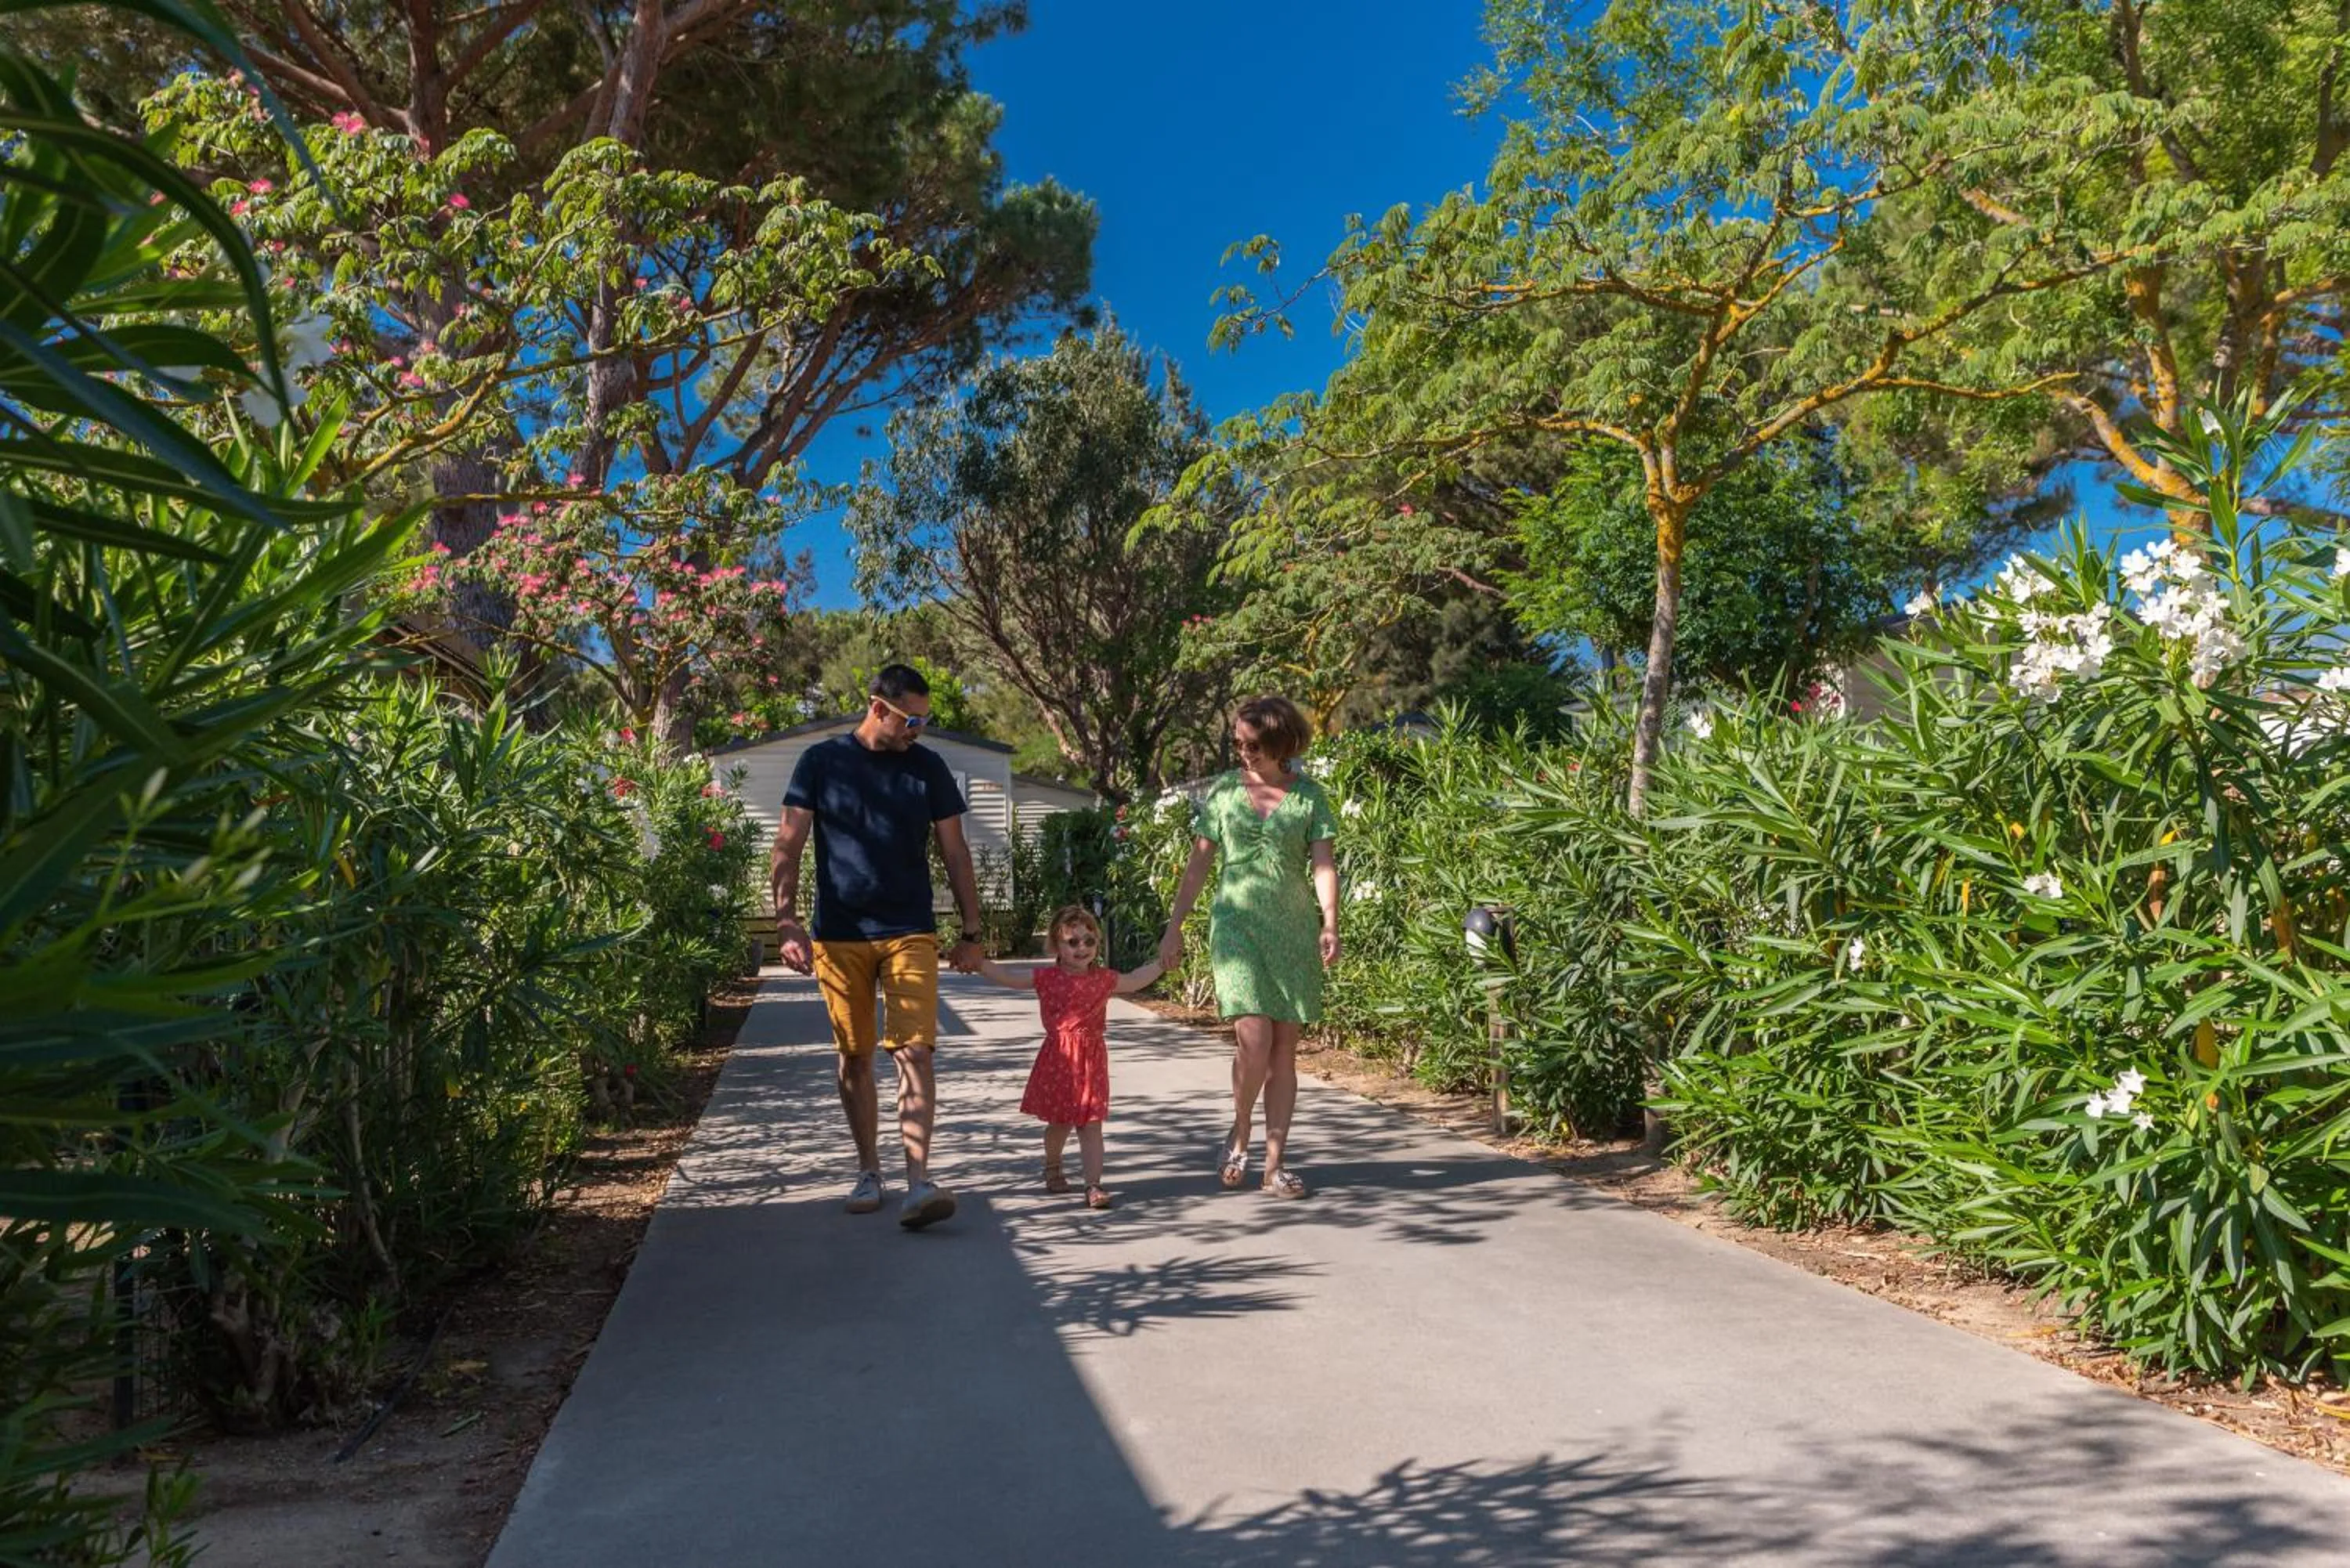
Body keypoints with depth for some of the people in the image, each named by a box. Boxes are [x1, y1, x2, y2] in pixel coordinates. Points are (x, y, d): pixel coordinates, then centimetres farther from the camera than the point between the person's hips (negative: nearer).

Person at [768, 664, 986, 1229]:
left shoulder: (927, 767, 5)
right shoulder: (821, 762, 1)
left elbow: (955, 853, 8)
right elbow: (789, 846, -1)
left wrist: (970, 931, 6)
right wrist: (786, 919, -12)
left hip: (910, 932, 0)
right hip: (838, 936, 0)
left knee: (914, 1049, -11)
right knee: (854, 1055, 8)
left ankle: (919, 1182, -13)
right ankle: (868, 1172, 22)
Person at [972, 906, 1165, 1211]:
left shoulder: (1103, 979, 5)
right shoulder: (1047, 978, -2)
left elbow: (1133, 981, 23)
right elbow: (1008, 977, 1)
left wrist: (1161, 963, 19)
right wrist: (977, 961, -6)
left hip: (1091, 1059, 1)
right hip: (1058, 1059, -1)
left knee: (1091, 1124, -2)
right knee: (1059, 1122, 12)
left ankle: (1093, 1186, -1)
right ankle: (1052, 1168, 41)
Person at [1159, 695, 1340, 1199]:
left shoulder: (1309, 795, 4)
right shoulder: (1223, 790, 6)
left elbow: (1323, 864, -2)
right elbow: (1198, 863, 9)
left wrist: (1329, 925, -16)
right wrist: (1174, 926, 5)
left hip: (1293, 930, 1)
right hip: (1237, 925, -1)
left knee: (1284, 1048, 3)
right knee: (1254, 1038, -15)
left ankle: (1275, 1163, 11)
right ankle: (1240, 1135, 12)